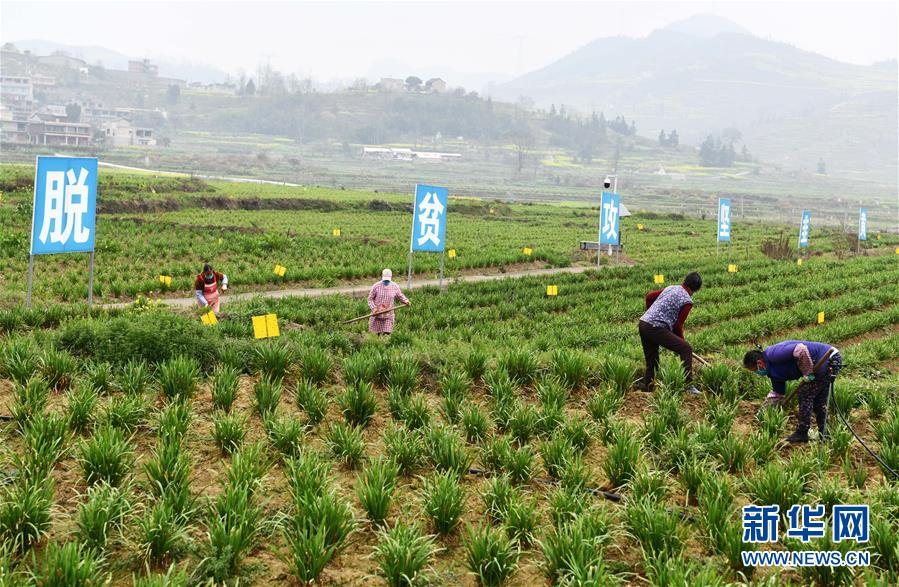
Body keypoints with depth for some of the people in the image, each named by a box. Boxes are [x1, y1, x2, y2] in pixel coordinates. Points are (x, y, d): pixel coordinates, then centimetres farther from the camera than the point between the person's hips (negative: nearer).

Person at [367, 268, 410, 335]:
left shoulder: (395, 287, 2)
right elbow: (370, 298, -1)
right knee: (376, 334, 5)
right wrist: (373, 308, -15)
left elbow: (400, 296, 16)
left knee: (387, 333, -6)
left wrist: (406, 301, -3)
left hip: (388, 315, 1)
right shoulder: (376, 286, -5)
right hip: (377, 315, -1)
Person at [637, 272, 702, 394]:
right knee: (686, 349, -5)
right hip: (656, 328, -8)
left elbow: (649, 296, 24)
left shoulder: (670, 288, 16)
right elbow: (678, 325, -5)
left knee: (652, 361, 18)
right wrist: (681, 340, 11)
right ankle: (689, 385, -11)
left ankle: (646, 386, 20)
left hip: (643, 322, 8)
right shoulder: (687, 301, -5)